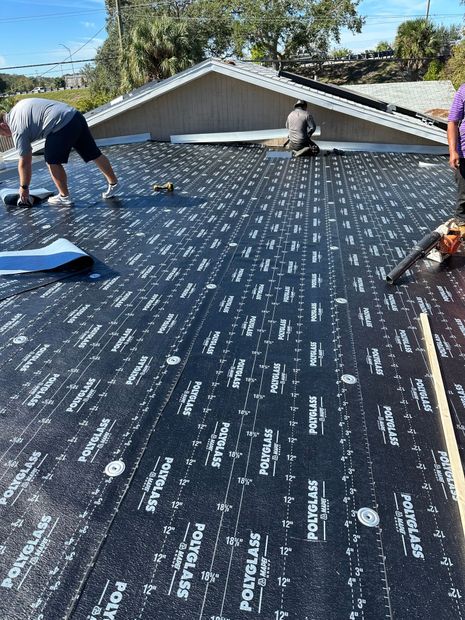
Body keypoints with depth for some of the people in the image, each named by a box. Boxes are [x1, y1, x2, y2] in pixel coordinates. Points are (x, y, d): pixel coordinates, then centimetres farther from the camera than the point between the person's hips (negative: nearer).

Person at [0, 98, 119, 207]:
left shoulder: (18, 129, -1)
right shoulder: (17, 108, 21)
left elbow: (24, 163, 0)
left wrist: (24, 187, 9)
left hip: (62, 125, -9)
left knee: (52, 161, 5)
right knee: (94, 153, 13)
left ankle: (64, 197, 12)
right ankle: (113, 184, 22)